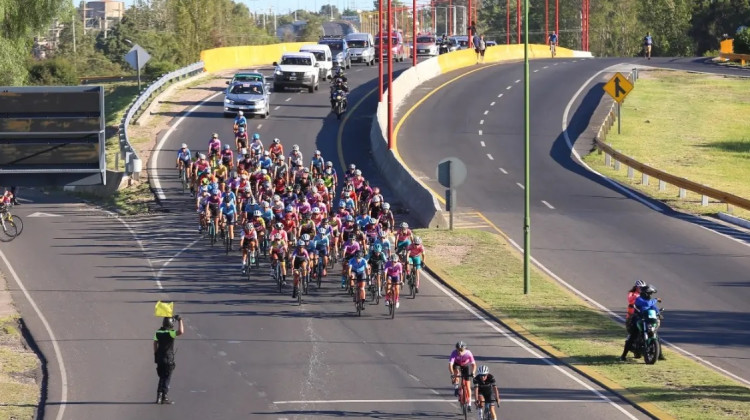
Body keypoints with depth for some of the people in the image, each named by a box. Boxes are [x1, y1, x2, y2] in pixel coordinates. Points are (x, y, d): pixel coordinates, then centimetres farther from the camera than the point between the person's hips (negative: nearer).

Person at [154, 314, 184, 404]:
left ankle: (159, 397, 11)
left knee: (162, 377, 15)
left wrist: (156, 354, 24)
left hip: (159, 357, 6)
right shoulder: (170, 333, -17)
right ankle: (164, 397, 1)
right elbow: (181, 332, -32)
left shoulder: (158, 332, 4)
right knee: (167, 378, 1)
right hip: (168, 358, -6)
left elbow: (155, 343, 13)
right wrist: (180, 320, -20)